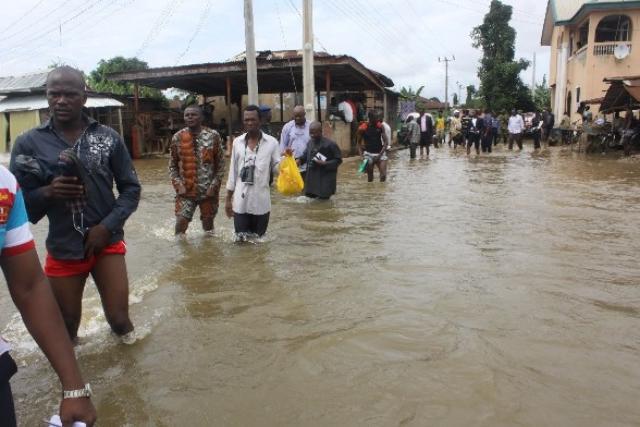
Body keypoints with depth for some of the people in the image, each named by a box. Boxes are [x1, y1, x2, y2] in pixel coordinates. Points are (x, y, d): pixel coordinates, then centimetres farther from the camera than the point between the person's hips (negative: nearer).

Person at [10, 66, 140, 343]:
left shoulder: (108, 137, -1)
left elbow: (131, 188, 1)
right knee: (65, 326, 13)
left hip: (107, 242, 0)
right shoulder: (28, 143, -2)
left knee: (118, 316, 2)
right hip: (62, 249, 1)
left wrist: (107, 227, -11)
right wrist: (47, 192, -20)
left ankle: (122, 327, 39)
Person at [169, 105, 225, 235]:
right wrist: (179, 185, -8)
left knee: (208, 222, 12)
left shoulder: (213, 136, -5)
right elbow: (172, 165, 5)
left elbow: (220, 164, -2)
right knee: (181, 222, -6)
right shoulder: (178, 137, -1)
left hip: (208, 190, 0)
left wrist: (214, 186, -9)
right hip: (186, 189, 1)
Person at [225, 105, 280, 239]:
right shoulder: (237, 142, 5)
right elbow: (233, 171, 9)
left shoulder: (271, 142, -2)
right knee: (241, 240, 7)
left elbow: (276, 168, -1)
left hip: (261, 201, -1)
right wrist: (228, 198, 9)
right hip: (240, 201, 1)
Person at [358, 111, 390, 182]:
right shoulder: (362, 128, -6)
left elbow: (386, 142, -2)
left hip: (380, 153, 1)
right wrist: (362, 155, -9)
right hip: (368, 154, -1)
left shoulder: (380, 126, -2)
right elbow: (359, 143, 4)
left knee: (383, 175, -11)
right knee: (370, 178, 4)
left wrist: (380, 155, -12)